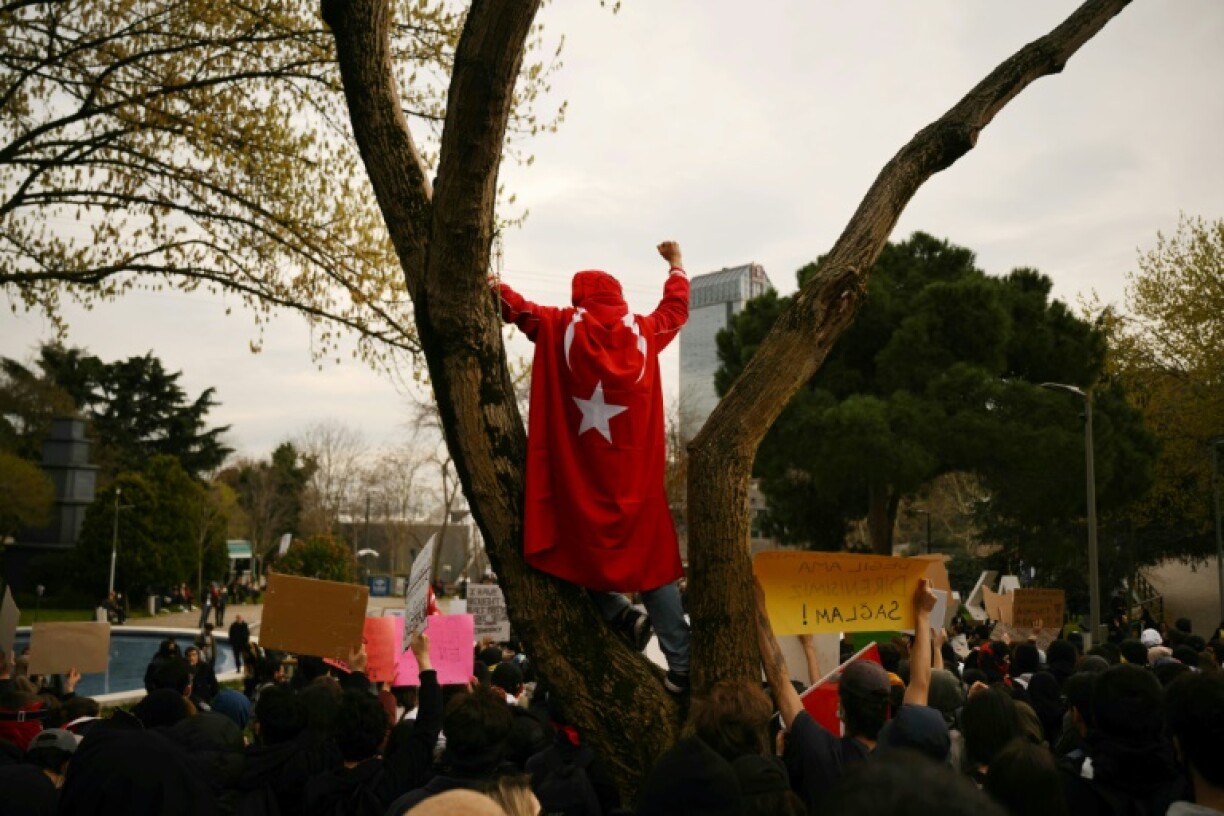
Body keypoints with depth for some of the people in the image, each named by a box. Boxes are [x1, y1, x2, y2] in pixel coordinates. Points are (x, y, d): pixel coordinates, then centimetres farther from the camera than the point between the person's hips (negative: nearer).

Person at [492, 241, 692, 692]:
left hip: (579, 473, -2)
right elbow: (676, 308, 23)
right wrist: (676, 264, 40)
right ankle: (682, 665, 1)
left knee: (582, 549, 19)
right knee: (651, 565, 5)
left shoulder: (562, 327, -1)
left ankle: (621, 617, 1)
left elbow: (520, 309, 15)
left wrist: (497, 288, 35)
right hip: (636, 476, 2)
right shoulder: (644, 331, 4)